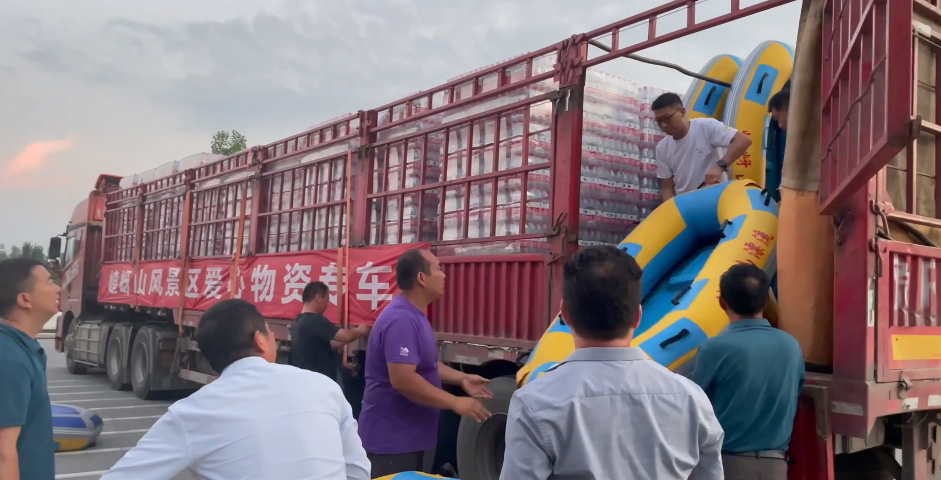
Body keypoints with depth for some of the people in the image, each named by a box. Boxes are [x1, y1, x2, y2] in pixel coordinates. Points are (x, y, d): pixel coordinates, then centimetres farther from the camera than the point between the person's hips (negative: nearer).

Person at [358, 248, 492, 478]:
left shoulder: (414, 316, 9)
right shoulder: (401, 319, -25)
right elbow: (403, 379, -32)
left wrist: (461, 378, 8)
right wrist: (455, 402, -25)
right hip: (391, 437, -10)